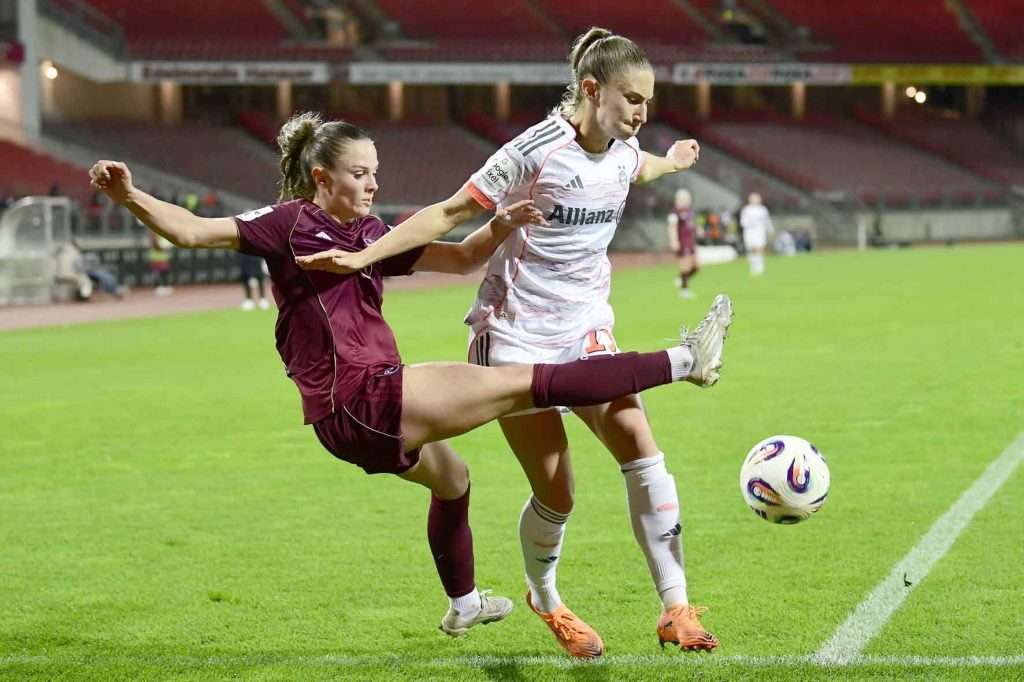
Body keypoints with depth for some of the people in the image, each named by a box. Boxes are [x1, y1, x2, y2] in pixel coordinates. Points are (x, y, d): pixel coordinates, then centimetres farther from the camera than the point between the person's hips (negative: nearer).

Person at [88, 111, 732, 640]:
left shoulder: (372, 233, 15)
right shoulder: (289, 224, -6)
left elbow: (459, 257, 14)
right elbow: (193, 230, -13)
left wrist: (498, 229, -5)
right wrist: (130, 197, -27)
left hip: (368, 415, 10)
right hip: (359, 404, -10)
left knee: (451, 478, 36)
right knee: (527, 383, -10)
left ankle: (462, 605, 60)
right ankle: (683, 363, -10)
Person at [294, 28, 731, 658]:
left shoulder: (625, 151, 3)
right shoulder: (538, 151, -18)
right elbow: (451, 213, -13)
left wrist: (672, 163, 51)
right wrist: (365, 255, -18)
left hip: (586, 333, 5)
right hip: (516, 339, -5)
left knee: (640, 445, -18)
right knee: (556, 494, -4)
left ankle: (676, 608, -13)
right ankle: (546, 601, 28)